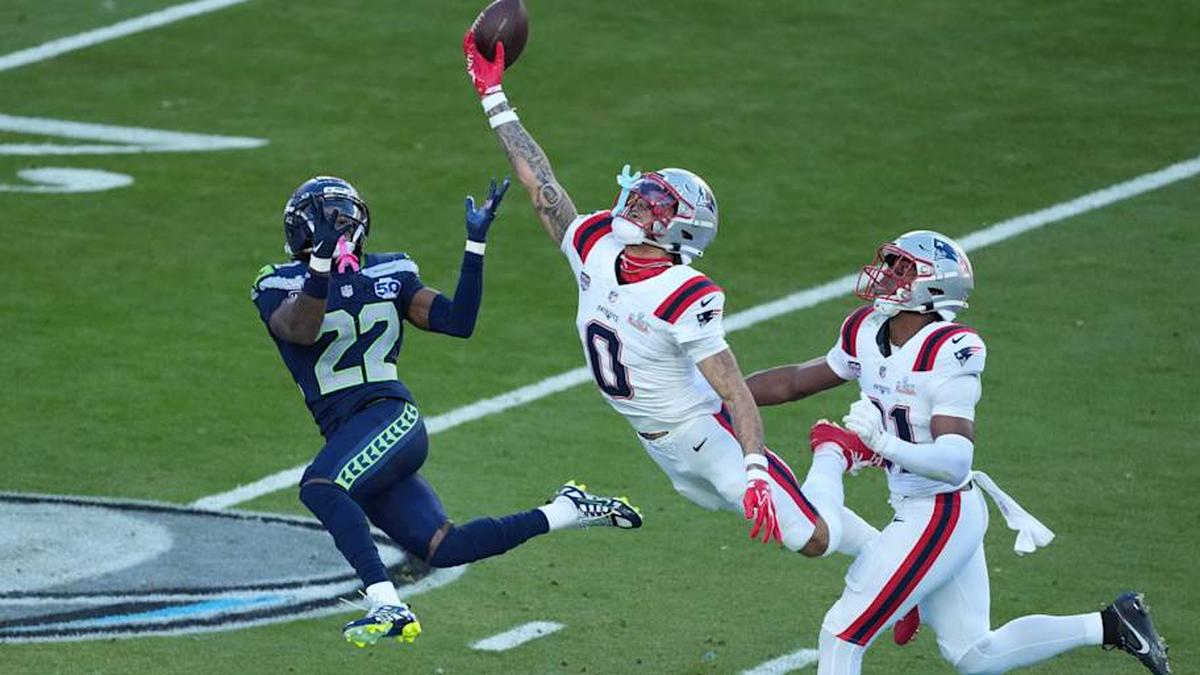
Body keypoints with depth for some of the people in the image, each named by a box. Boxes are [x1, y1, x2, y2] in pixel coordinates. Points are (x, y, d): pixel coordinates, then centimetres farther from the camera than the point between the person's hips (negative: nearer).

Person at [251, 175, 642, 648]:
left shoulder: (388, 276, 8)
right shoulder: (281, 287, 2)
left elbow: (458, 322, 3)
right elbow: (302, 332, -20)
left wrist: (476, 242, -3)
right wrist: (322, 260, -34)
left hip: (391, 417, -3)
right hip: (345, 432, 3)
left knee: (319, 487, -32)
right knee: (444, 549, 0)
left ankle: (388, 607, -35)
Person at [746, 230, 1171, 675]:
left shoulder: (947, 355, -22)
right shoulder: (867, 335, 3)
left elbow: (955, 464, -27)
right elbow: (797, 380, 17)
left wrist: (883, 444, -39)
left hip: (940, 516, -9)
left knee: (843, 635, -6)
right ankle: (1111, 626, 23)